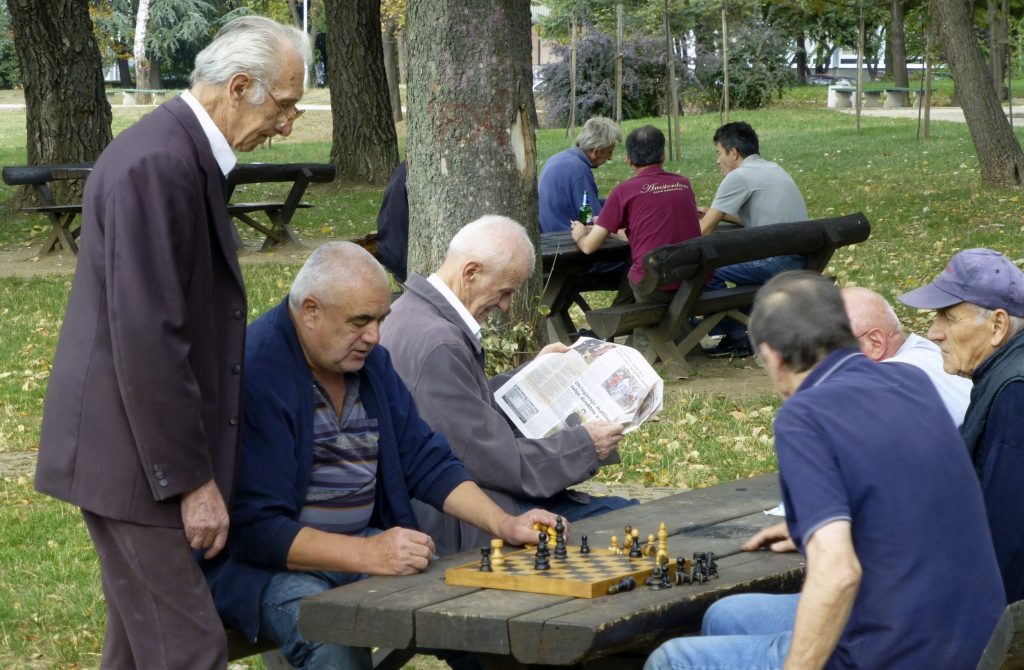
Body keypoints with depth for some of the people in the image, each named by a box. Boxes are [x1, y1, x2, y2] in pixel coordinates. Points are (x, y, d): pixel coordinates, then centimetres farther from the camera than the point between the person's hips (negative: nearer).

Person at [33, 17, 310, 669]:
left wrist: (197, 464, 18)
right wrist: (192, 479, -20)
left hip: (151, 453, 11)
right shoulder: (159, 163, -19)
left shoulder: (184, 152, 13)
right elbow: (145, 336, -24)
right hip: (134, 461, -11)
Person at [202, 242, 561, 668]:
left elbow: (426, 462, 12)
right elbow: (256, 527, -22)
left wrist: (503, 524, -4)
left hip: (364, 545, 7)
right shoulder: (255, 372, -19)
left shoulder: (370, 361, 8)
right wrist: (367, 555, -31)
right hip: (264, 564, -7)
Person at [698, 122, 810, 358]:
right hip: (801, 257, 10)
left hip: (779, 263, -10)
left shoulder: (739, 177, -8)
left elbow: (703, 230, -7)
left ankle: (735, 339, 5)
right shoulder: (772, 169, 20)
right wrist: (715, 214, 33)